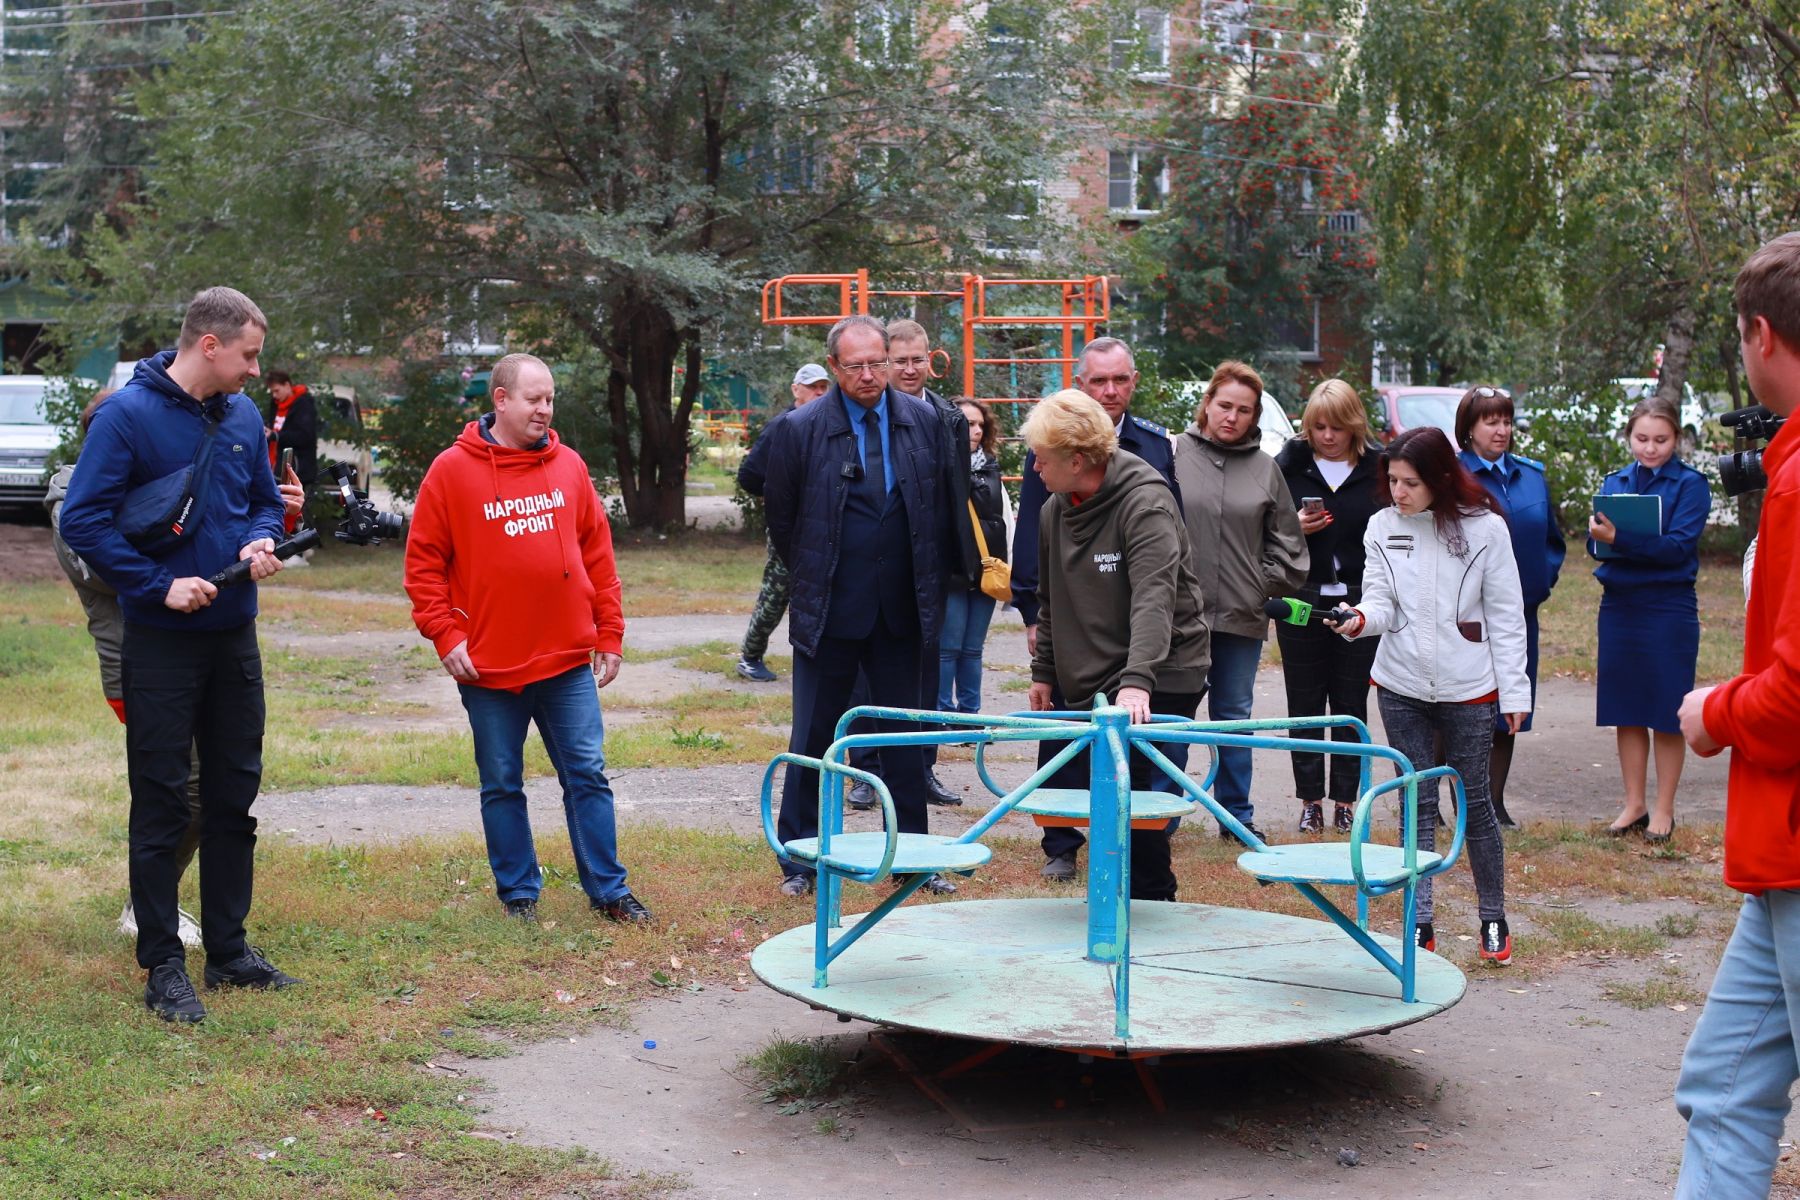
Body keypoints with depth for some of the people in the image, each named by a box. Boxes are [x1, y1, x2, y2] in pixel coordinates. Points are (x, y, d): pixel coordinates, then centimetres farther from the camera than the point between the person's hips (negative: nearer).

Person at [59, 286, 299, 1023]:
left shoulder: (243, 417, 5)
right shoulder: (128, 415, -13)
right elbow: (83, 519, -15)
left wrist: (261, 540, -6)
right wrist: (159, 586, -19)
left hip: (234, 635, 6)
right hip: (161, 642, -6)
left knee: (234, 796, 12)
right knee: (161, 805, 1)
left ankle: (229, 948, 23)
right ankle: (163, 965, 9)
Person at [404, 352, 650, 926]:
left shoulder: (568, 466, 6)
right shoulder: (452, 470, -3)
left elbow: (598, 553, 10)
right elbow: (424, 562, -2)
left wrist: (610, 634, 7)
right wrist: (446, 635, -9)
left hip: (568, 661, 2)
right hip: (489, 665, -2)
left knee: (588, 775, 5)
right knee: (502, 786, 9)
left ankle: (608, 890, 15)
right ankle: (519, 893, 22)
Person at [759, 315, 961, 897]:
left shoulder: (924, 421, 2)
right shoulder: (799, 428, -7)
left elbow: (945, 503, 12)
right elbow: (781, 516, 5)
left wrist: (932, 581, 12)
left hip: (901, 609, 3)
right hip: (828, 610, -3)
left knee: (906, 738, 10)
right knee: (814, 738, 5)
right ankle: (798, 859, 16)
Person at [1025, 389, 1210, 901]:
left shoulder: (1146, 501, -16)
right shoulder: (1055, 510, 9)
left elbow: (1154, 597, -29)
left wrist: (1137, 680, -39)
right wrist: (1044, 670, 18)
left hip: (1158, 681, -8)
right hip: (1087, 685, 8)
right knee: (1064, 784, 3)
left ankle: (1151, 896, 5)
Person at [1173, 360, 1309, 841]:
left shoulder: (1265, 467, 7)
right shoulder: (1174, 454, -2)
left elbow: (1286, 539, 15)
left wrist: (1270, 583, 5)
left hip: (1242, 617, 3)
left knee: (1235, 716, 12)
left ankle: (1238, 815, 21)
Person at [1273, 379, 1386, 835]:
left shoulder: (1378, 468, 1)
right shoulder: (1289, 464, 3)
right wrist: (1294, 528, -13)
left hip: (1358, 604, -1)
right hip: (1302, 603, 1)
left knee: (1351, 705, 5)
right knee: (1304, 705, 4)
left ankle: (1345, 801, 14)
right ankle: (1310, 801, 12)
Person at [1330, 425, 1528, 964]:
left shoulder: (1484, 527, -7)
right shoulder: (1382, 527, 1)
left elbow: (1505, 615, -3)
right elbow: (1382, 602, -3)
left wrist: (1513, 691, -4)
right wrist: (1361, 618, -27)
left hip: (1469, 688, -2)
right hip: (1401, 686, 2)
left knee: (1473, 803, 5)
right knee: (1418, 804, 6)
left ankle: (1493, 920, 21)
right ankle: (1420, 921, 13)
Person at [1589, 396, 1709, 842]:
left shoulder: (1689, 484, -4)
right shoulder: (1614, 482, 9)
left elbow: (1679, 546, -16)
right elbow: (1595, 543, 2)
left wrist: (1620, 539, -26)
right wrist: (1601, 535, -22)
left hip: (1669, 608, -4)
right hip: (1618, 605, 4)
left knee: (1667, 714, 3)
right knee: (1626, 711, 9)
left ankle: (1664, 809, 14)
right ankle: (1634, 804, 20)